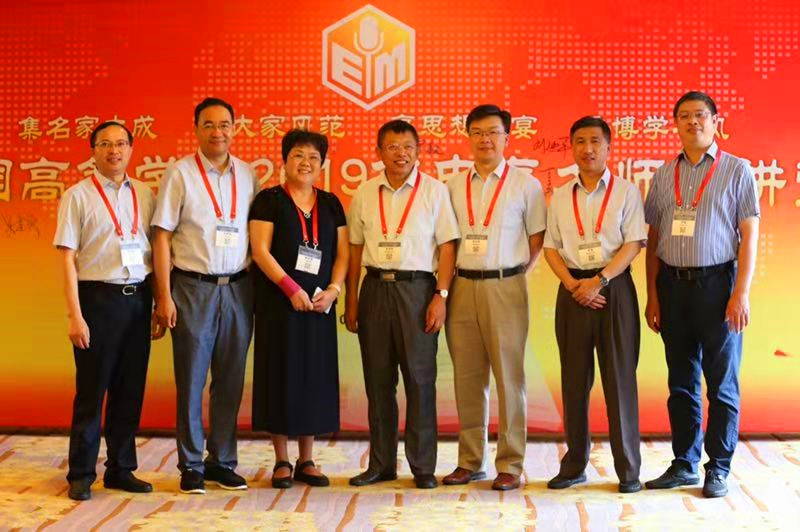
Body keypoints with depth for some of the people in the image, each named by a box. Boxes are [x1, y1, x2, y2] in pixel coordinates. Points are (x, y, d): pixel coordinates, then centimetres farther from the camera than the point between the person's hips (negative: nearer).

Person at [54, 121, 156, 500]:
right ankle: (81, 475, 13)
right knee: (92, 390, 2)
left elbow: (157, 250, 12)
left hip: (138, 298, 4)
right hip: (99, 297, -4)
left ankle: (121, 469, 22)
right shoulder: (78, 196, -2)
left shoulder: (145, 195, 9)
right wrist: (75, 315, -12)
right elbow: (67, 257, -6)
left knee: (131, 389, 10)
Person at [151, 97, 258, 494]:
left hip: (237, 287, 3)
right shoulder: (180, 173, -2)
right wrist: (164, 296, -8)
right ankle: (191, 465, 15)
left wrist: (258, 289, 2)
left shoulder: (247, 175, 7)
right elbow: (162, 237, -3)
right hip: (193, 287, -3)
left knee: (231, 380, 9)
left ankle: (222, 461, 21)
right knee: (191, 380, 3)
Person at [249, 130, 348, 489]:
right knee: (281, 373, 0)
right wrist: (291, 288, -16)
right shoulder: (269, 200, 0)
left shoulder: (330, 204, 12)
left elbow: (342, 253, 10)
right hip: (278, 304, -4)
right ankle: (282, 461, 8)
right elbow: (260, 250, -9)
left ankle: (307, 461, 14)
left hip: (319, 305, 4)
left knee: (315, 375, 5)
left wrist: (333, 289, -7)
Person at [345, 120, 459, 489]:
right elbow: (355, 249, 11)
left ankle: (422, 466, 9)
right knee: (377, 379, 7)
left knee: (420, 379, 0)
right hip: (375, 288, 3)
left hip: (417, 288, -3)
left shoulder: (434, 191, 2)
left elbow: (447, 246, -1)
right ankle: (381, 463, 17)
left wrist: (441, 295, -9)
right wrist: (351, 300, 7)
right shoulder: (365, 193, 9)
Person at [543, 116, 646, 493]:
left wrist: (599, 280, -16)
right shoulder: (560, 196, 11)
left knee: (619, 377, -2)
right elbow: (551, 247, 7)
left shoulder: (625, 191, 1)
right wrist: (573, 284, -9)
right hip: (573, 289, 3)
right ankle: (574, 465, 15)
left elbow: (634, 243, -6)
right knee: (574, 379, 6)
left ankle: (628, 468, 6)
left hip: (614, 287, -3)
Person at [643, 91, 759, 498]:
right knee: (682, 382, 10)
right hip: (673, 284, 4)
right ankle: (684, 465, 20)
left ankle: (718, 469, 12)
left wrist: (741, 293, -11)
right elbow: (653, 239, 10)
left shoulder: (737, 171, 0)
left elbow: (750, 235, -4)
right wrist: (653, 295, 5)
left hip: (717, 282, -3)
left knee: (722, 384, 3)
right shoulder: (664, 175, 9)